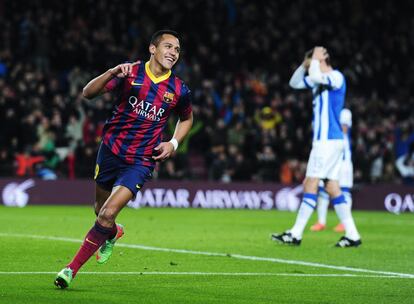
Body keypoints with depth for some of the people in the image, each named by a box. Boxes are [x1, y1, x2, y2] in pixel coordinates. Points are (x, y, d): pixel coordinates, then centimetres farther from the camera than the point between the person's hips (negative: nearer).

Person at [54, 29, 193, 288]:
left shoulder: (179, 90, -3)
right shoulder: (130, 72, -8)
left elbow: (187, 118, 18)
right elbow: (88, 93, -16)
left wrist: (173, 143, 1)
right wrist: (112, 73, -33)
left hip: (141, 162, -2)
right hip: (111, 150, 2)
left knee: (108, 214, -17)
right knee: (100, 209, 18)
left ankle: (72, 269, -8)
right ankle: (113, 233, 55)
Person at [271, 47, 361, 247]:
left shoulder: (336, 77, -10)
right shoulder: (320, 80, 16)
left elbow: (315, 76, -29)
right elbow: (294, 82, 25)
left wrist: (315, 59, -11)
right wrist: (304, 64, 10)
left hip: (328, 139, -9)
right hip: (324, 140, 9)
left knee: (310, 184, -9)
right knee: (332, 187, 6)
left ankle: (296, 234, -10)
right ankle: (352, 235, 5)